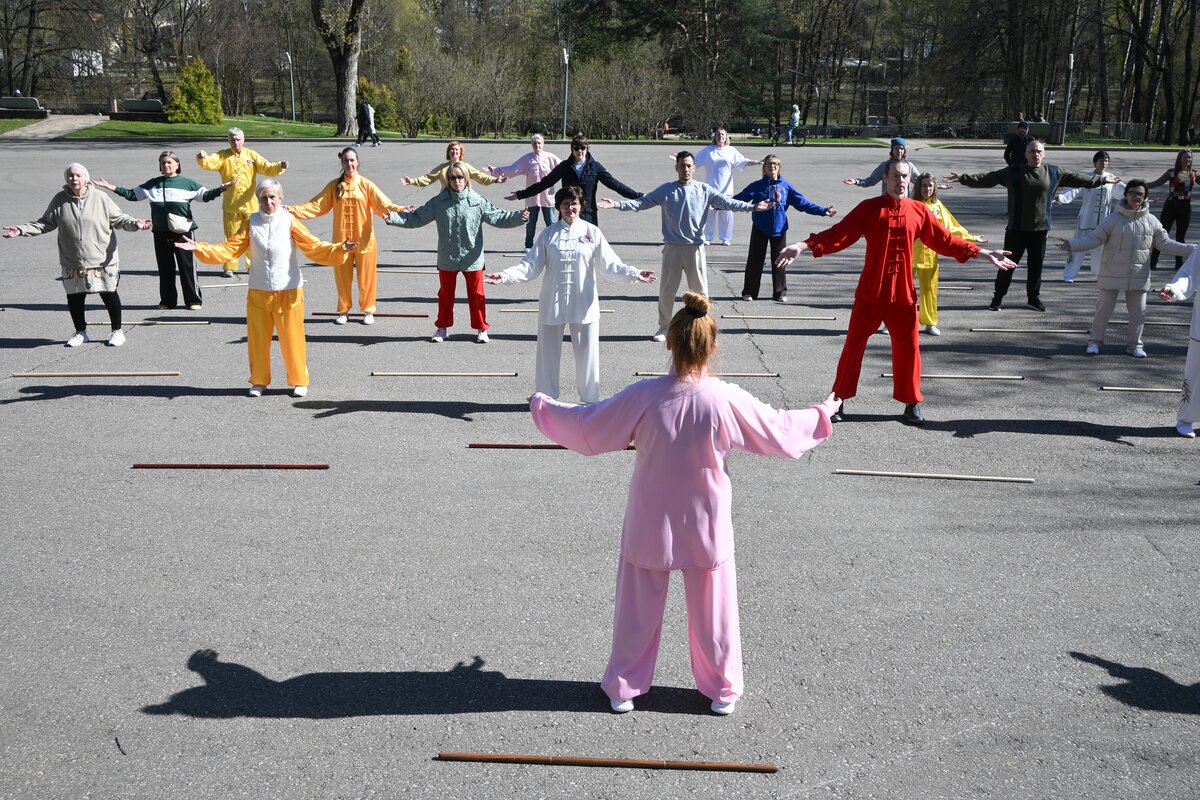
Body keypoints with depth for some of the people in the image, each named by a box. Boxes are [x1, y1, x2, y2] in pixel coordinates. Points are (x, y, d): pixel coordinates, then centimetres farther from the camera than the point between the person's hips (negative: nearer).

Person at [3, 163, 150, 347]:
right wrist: (22, 230, -2)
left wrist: (135, 224, -20)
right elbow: (45, 223, 9)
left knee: (109, 294, 4)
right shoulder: (59, 201, 1)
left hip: (102, 260, -3)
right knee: (74, 297, 9)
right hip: (72, 262, 3)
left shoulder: (100, 198, -5)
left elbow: (118, 219, -1)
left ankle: (117, 331, 20)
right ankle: (80, 332, 28)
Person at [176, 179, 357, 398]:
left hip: (288, 292, -2)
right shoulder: (251, 222, 2)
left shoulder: (289, 222, -5)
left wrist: (339, 249, -26)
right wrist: (198, 248, -8)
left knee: (292, 338, 1)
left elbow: (314, 247, -11)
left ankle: (299, 381, 17)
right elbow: (229, 248, -1)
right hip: (258, 292, 2)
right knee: (257, 339, 8)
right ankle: (259, 381, 24)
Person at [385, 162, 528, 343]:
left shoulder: (477, 202, -8)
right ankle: (442, 327, 29)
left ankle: (481, 328, 23)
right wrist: (393, 218, -12)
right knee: (445, 293, 14)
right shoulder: (439, 202, -5)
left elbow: (498, 217, -8)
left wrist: (519, 217, -23)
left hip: (472, 258, -1)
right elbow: (417, 218, -2)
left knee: (476, 294, 8)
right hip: (447, 259, 1)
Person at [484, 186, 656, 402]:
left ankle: (591, 399, 20)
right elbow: (531, 265, -1)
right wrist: (504, 276, -13)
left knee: (587, 352, 4)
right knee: (548, 352, 9)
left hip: (583, 303, -1)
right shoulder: (549, 234, 2)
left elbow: (609, 264, -4)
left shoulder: (591, 232, 0)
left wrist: (634, 274, -18)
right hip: (553, 303, 1)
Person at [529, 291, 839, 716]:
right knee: (712, 609, 17)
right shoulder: (727, 400, -19)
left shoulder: (643, 396, -19)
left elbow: (587, 429, -7)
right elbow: (780, 433, -4)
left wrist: (543, 407, 11)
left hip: (649, 527, 0)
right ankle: (723, 689, 32)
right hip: (706, 527, 0)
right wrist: (822, 413, 15)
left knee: (638, 608, 17)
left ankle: (623, 687, 31)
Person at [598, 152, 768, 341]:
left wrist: (752, 207, -18)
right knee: (667, 290, 6)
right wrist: (616, 205, -14)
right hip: (672, 247, 0)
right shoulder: (665, 190, 0)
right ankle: (664, 327, 20)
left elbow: (726, 202, -6)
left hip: (696, 247, 0)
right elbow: (641, 202, -2)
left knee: (700, 290, 6)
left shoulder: (704, 190, 1)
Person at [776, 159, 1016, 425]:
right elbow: (839, 234, -10)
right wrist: (804, 246, -22)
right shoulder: (869, 208, -4)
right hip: (870, 292, -2)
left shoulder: (919, 211, 3)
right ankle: (839, 400, 15)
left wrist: (983, 253, 6)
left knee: (908, 347, 7)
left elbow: (945, 240, 8)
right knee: (854, 344, 4)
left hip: (903, 293, 2)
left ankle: (912, 403, 22)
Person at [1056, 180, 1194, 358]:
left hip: (1138, 276, 3)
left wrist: (1192, 250, 3)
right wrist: (1072, 245, -21)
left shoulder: (1152, 221, 2)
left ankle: (1134, 344, 25)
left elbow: (1165, 243, 8)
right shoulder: (1113, 219, -7)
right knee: (1103, 309, 3)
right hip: (1111, 275, -3)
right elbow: (1094, 238, -8)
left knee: (1138, 312, 9)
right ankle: (1094, 341, 20)